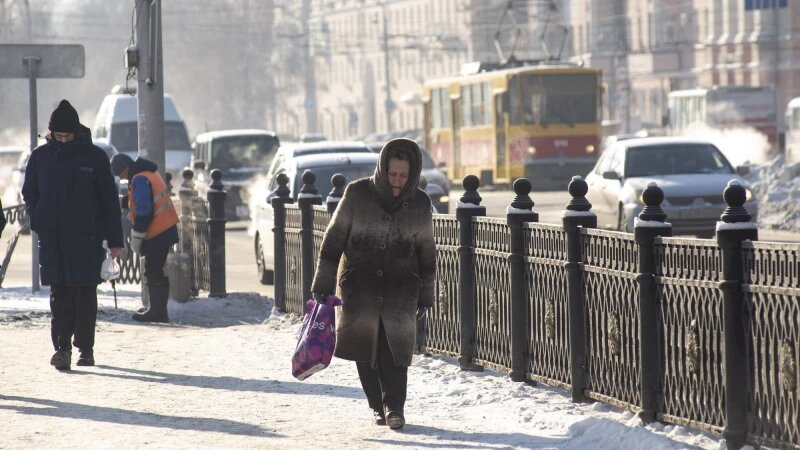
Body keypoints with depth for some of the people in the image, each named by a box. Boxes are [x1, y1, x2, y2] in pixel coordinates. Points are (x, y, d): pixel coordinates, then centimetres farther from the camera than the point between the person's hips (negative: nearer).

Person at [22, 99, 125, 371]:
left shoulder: (94, 157, 0)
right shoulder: (40, 157, 7)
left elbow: (109, 200, 2)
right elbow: (29, 193, 19)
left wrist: (114, 240, -1)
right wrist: (38, 221, 2)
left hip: (87, 239, -1)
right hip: (52, 240, 1)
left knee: (85, 294, 1)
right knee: (59, 295, -5)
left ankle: (85, 348, 11)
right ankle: (62, 346, -9)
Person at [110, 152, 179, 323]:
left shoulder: (140, 180, -17)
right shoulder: (151, 174, 14)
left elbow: (144, 212, -21)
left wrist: (136, 237, -13)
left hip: (155, 235, -10)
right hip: (167, 230, 10)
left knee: (153, 273, -3)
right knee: (158, 272, 16)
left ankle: (157, 312, 1)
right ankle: (159, 311, 22)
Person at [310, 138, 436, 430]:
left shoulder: (419, 204, -1)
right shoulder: (358, 195, -7)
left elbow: (426, 251, 10)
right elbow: (334, 239, -1)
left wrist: (426, 294, 11)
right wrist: (323, 285, -2)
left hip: (400, 288, 0)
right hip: (358, 285, 0)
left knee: (395, 346, -12)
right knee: (365, 349, 4)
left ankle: (394, 407, -8)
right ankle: (378, 404, 19)